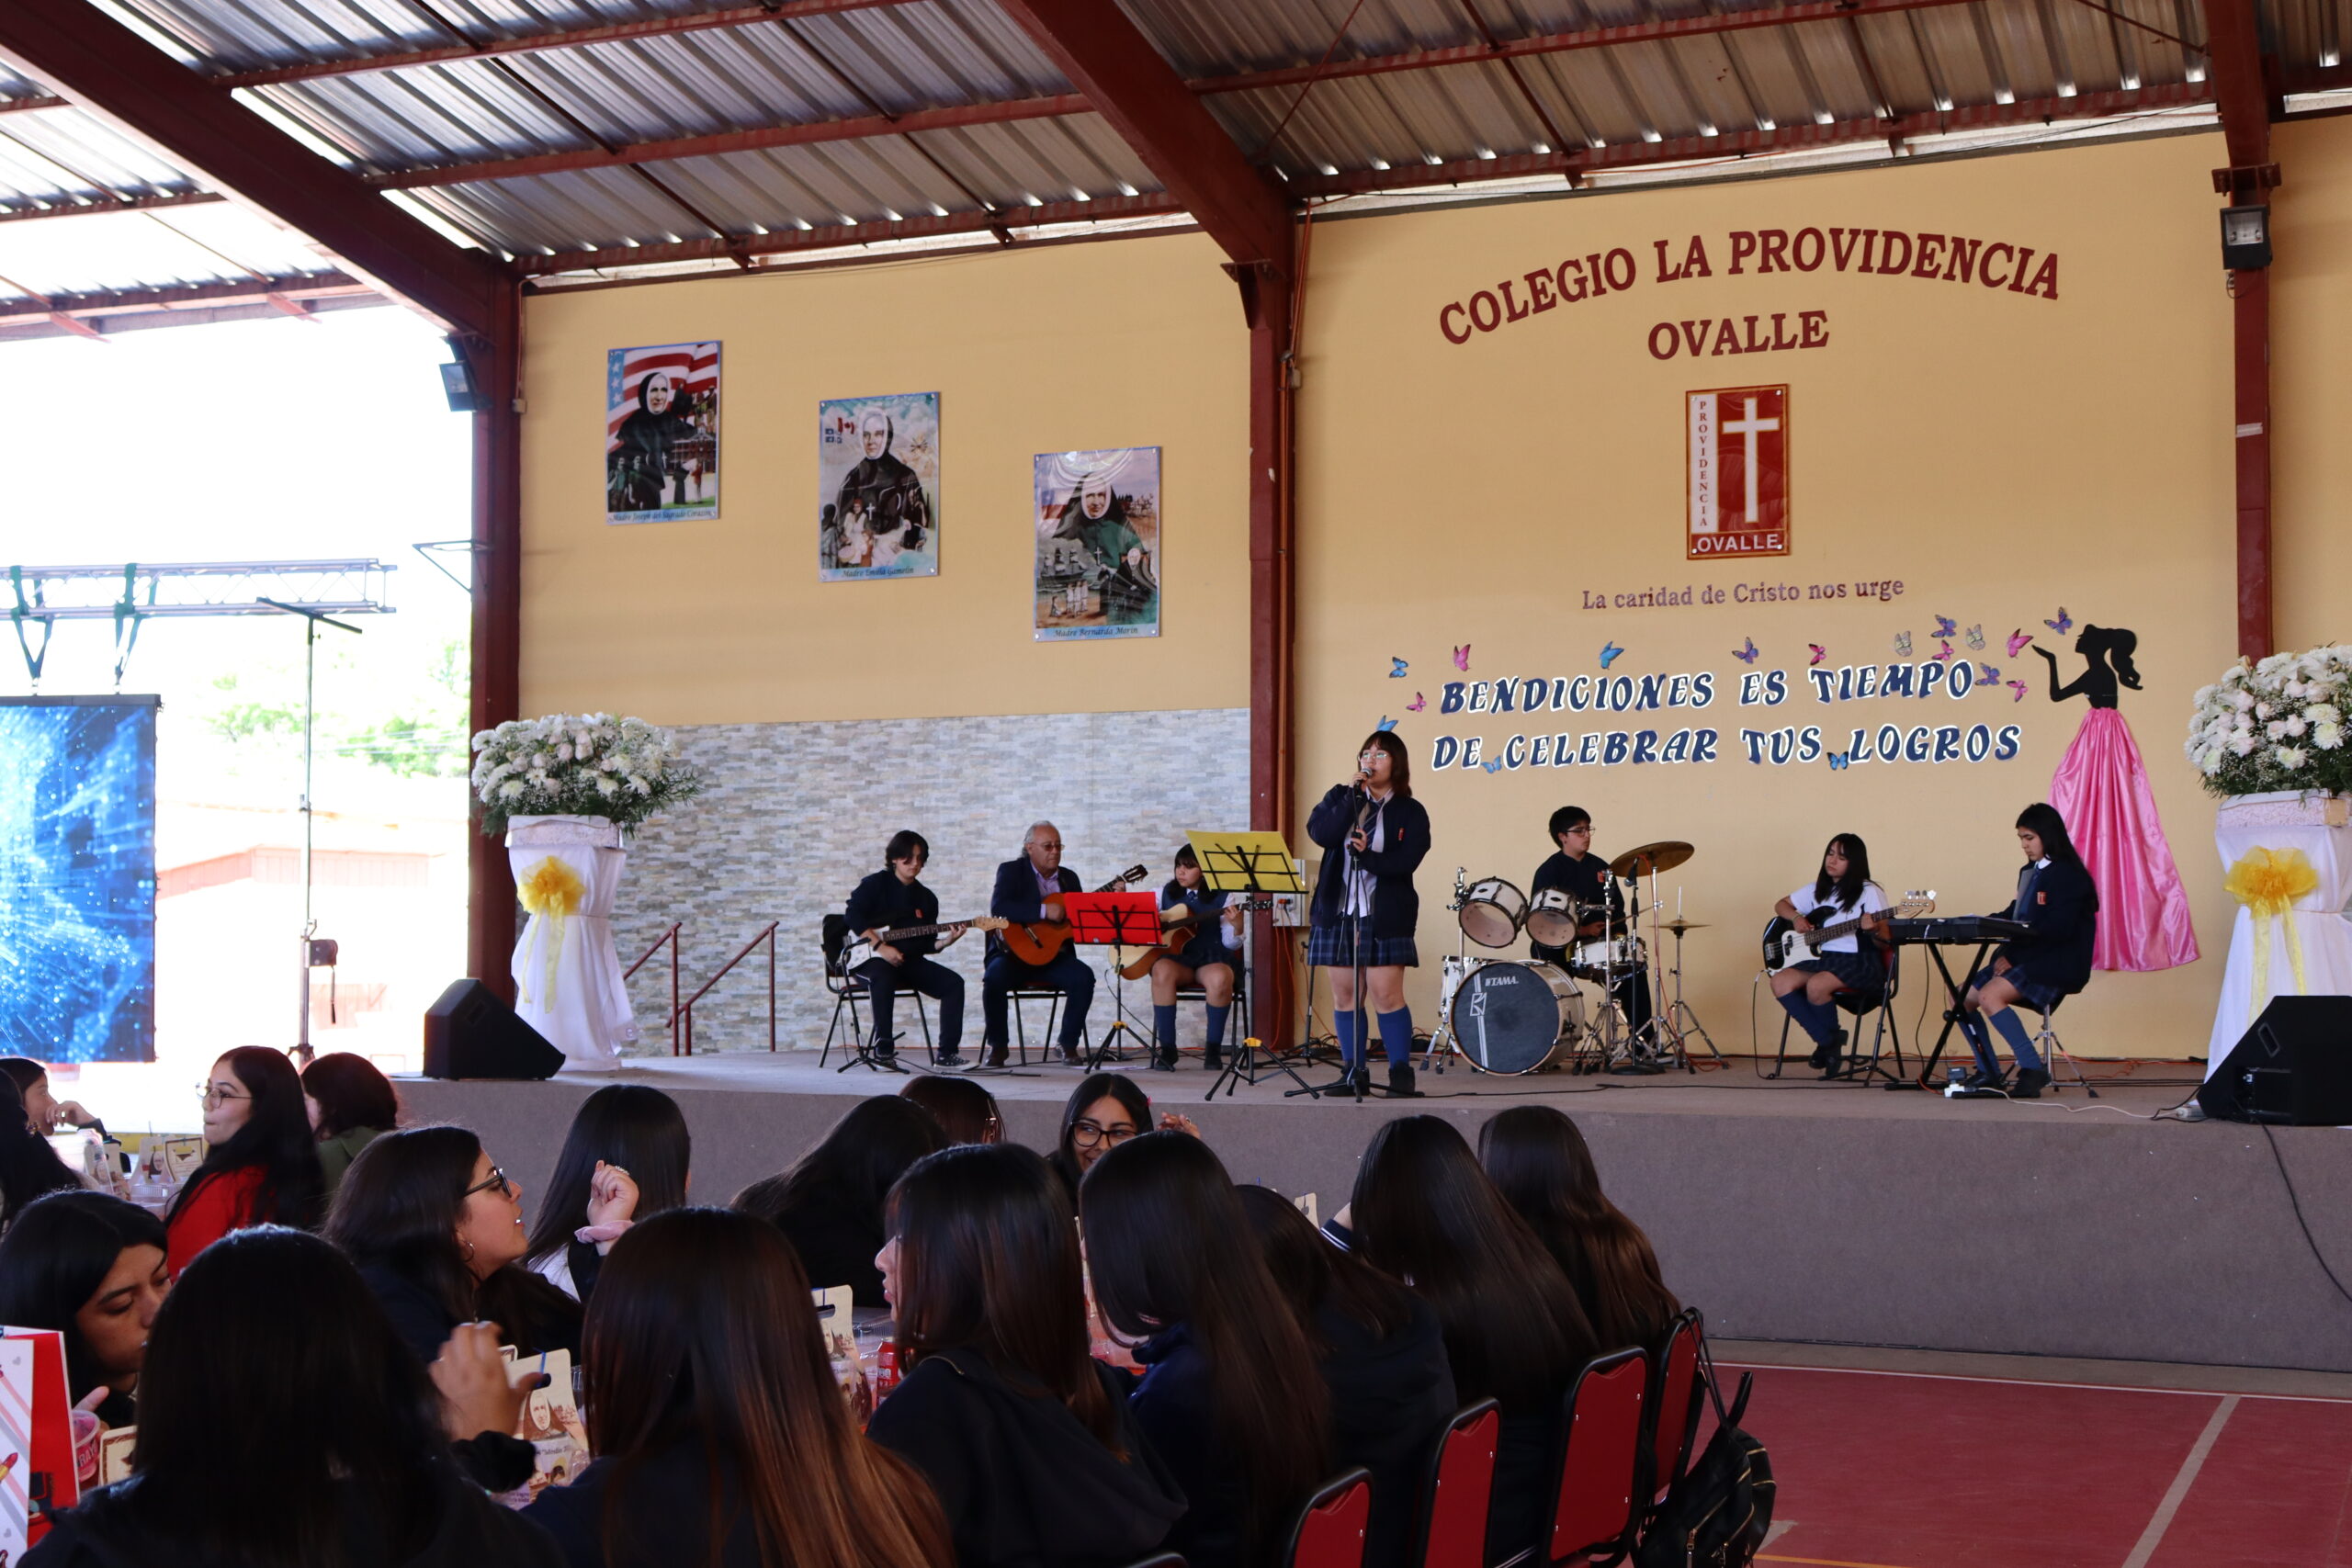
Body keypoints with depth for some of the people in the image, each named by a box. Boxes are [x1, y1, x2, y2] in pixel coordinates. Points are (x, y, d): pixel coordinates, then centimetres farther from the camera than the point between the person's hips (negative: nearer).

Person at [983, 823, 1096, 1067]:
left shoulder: (1069, 877, 14)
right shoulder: (1011, 871, -1)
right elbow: (998, 907, -20)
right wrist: (1044, 910, -26)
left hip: (1054, 956, 3)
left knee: (1084, 976, -25)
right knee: (994, 976, -33)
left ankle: (1068, 1043, -10)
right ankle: (997, 1044, -12)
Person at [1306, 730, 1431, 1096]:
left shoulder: (1410, 813, 2)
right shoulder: (1339, 797, 10)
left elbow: (1405, 862, -11)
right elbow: (1320, 833, -9)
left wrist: (1368, 857, -25)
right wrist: (1353, 797, -12)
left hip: (1385, 918, -3)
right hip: (1337, 913, 3)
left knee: (1387, 995, -8)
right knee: (1344, 996, 5)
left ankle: (1401, 1071, 1)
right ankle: (1353, 1071, 13)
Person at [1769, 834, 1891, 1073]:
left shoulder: (1870, 892, -4)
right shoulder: (1819, 889, 13)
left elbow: (1884, 944, -7)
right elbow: (1781, 905, 26)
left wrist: (1874, 931, -30)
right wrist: (1797, 917, 4)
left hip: (1861, 963, -6)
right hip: (1824, 958, 6)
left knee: (1816, 985, -33)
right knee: (1780, 983, -19)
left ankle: (1832, 1038, -5)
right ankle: (1827, 1041, -12)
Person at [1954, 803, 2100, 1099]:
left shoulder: (2068, 875, -11)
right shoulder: (2029, 873, 17)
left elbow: (2058, 930, -21)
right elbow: (2013, 918, 15)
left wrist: (2012, 953, -23)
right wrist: (2004, 953, -5)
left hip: (2058, 964, -9)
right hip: (2024, 959, 9)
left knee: (1990, 996, -27)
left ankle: (2033, 1071, -21)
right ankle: (1989, 1074, 6)